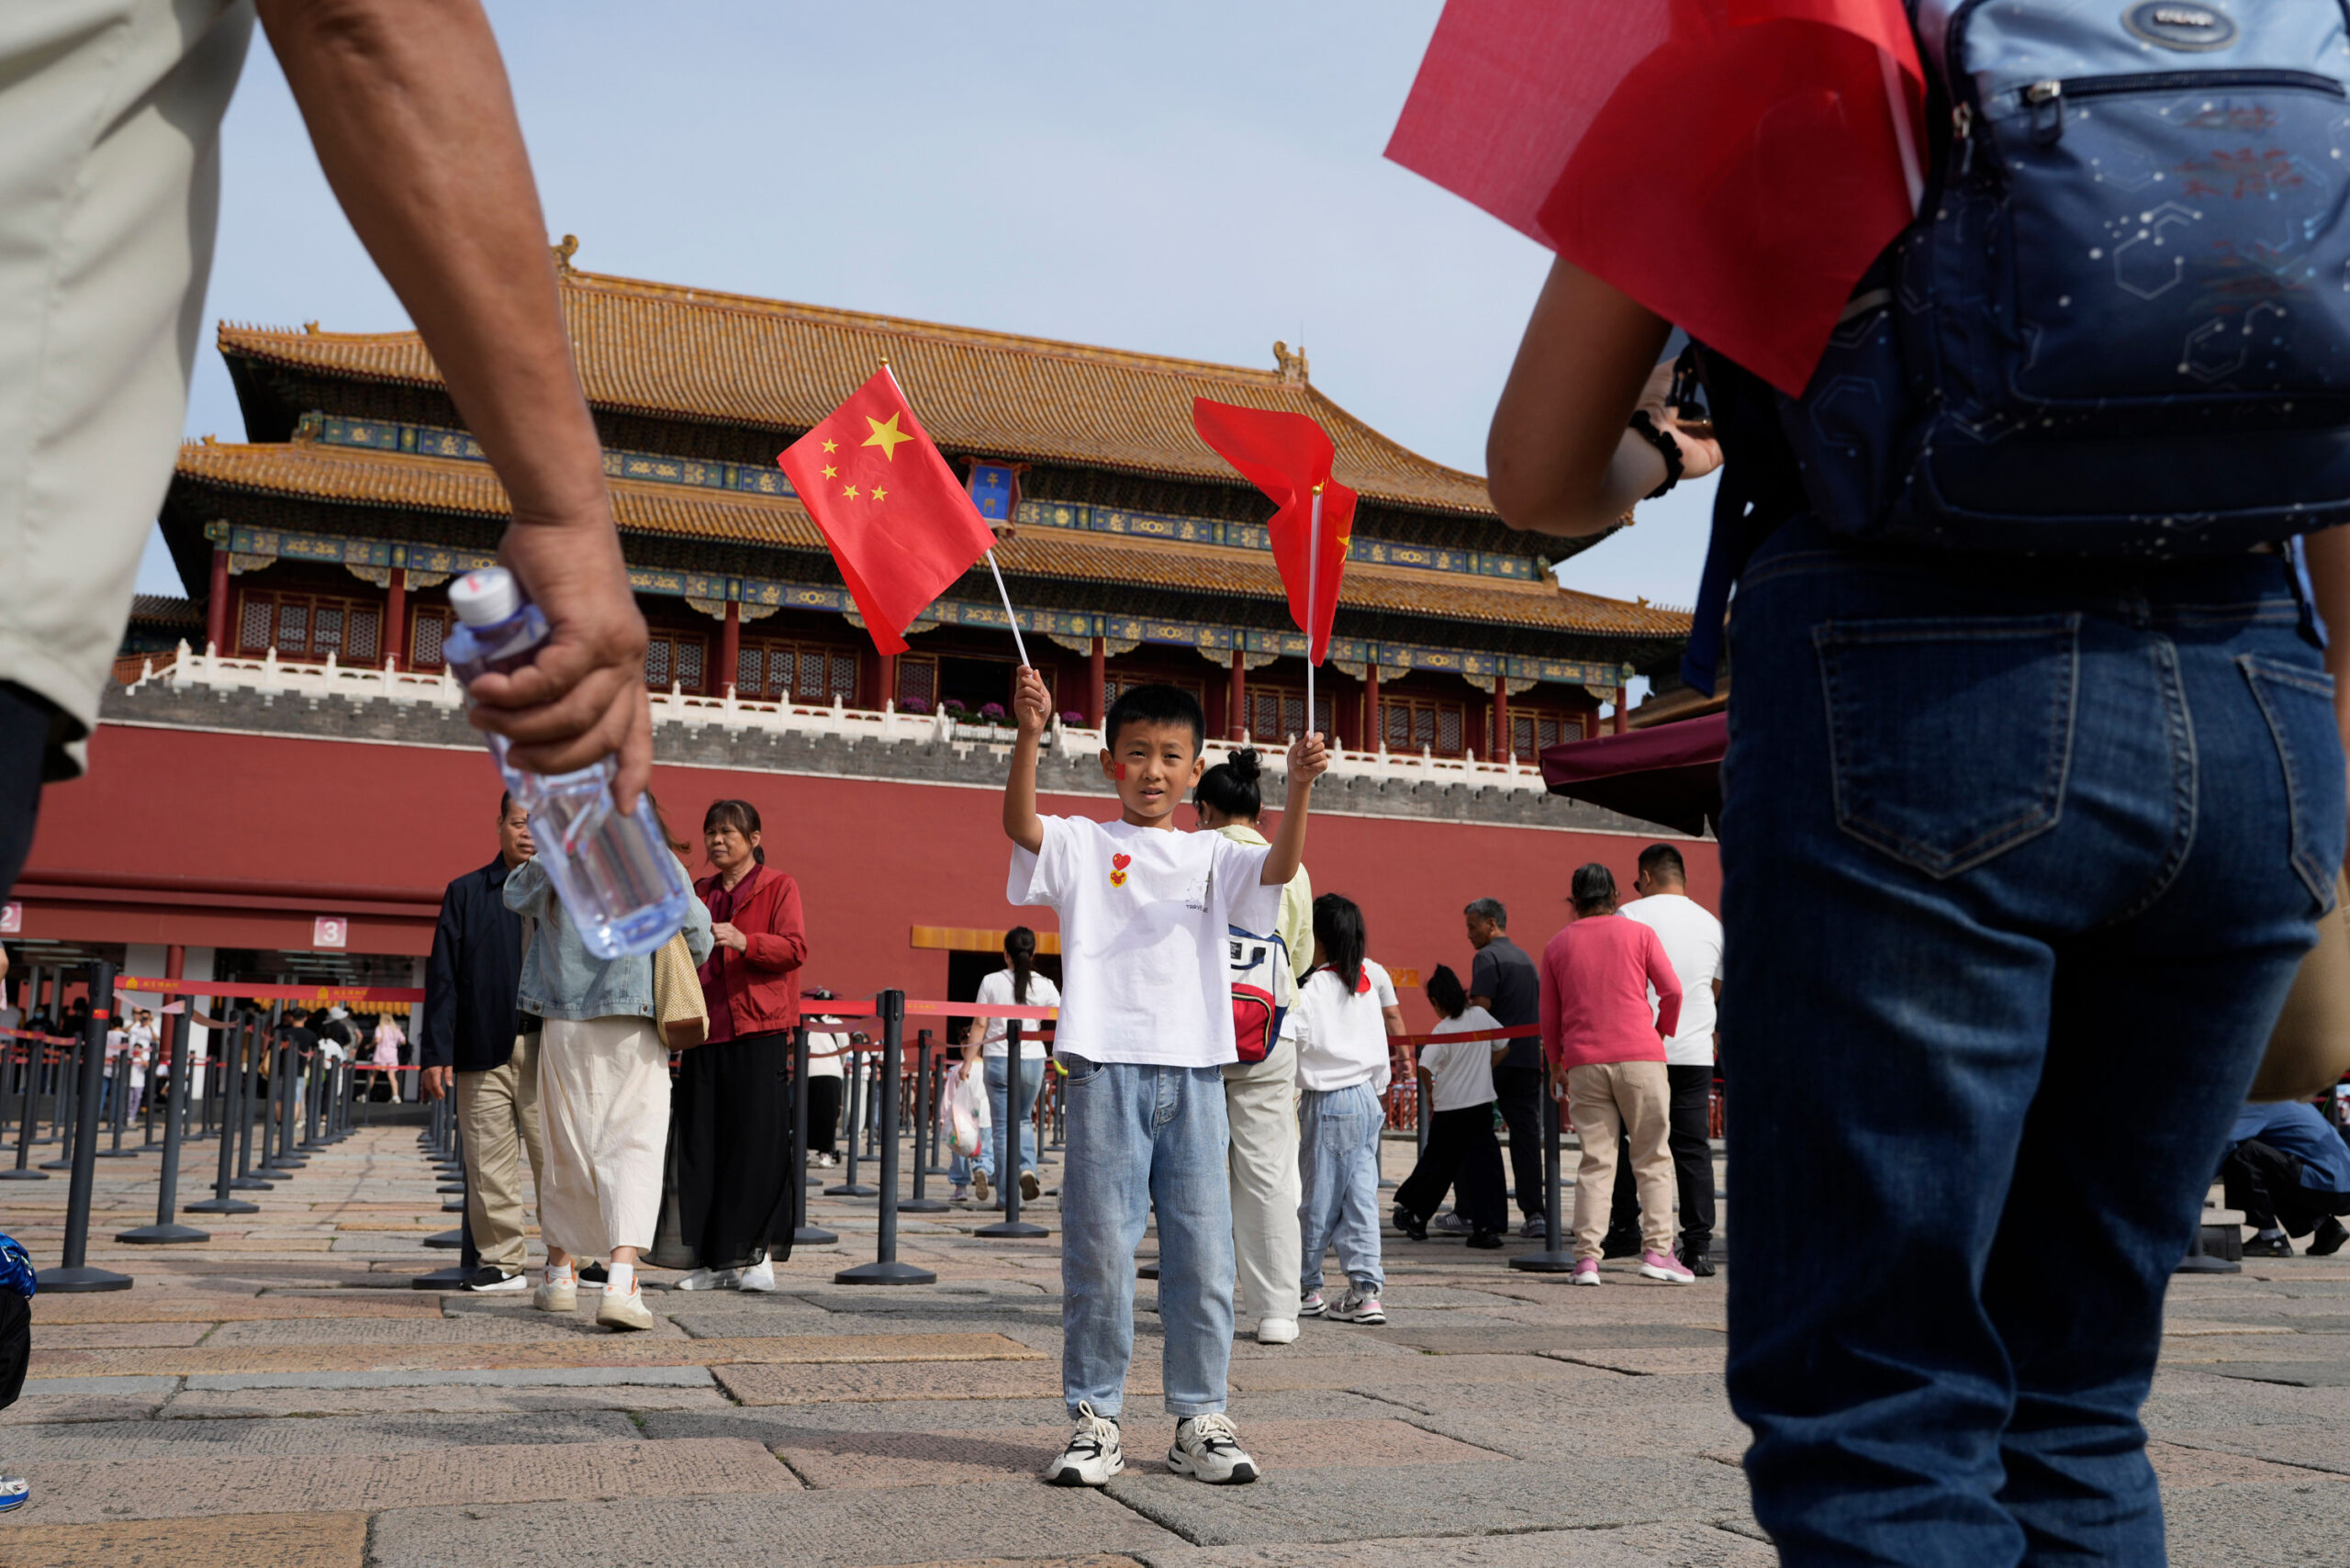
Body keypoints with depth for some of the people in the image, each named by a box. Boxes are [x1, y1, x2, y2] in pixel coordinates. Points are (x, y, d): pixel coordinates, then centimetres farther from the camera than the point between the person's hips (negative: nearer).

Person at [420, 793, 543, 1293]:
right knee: (489, 1161, 2)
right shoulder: (466, 894, 12)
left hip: (550, 1049, -1)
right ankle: (501, 1261, 11)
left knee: (555, 1158, -3)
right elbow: (443, 978, 8)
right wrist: (436, 1054, 1)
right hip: (484, 1051, 1)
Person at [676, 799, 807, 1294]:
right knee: (703, 1145, 3)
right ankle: (715, 1259, 8)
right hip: (705, 1033, 6)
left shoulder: (778, 886, 5)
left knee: (756, 1140, -7)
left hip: (758, 1033, -5)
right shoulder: (700, 893, 22)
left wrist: (743, 941, -22)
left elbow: (795, 948, -8)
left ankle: (756, 1254, -1)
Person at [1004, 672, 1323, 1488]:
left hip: (1195, 1075, 3)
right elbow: (1019, 824, -14)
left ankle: (1200, 1420, 16)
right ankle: (1095, 1419, 13)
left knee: (1204, 1254, 5)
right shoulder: (1083, 845, 5)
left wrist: (1299, 787, -22)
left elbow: (1279, 866, -5)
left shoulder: (1212, 855, 13)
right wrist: (1029, 734, -30)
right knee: (1100, 1252, 1)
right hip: (1106, 1070, -2)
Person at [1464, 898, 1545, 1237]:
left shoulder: (1487, 958, -7)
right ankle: (1536, 1213, 0)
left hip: (1497, 1058, -7)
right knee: (1527, 1133, 5)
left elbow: (1480, 1007, -18)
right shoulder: (1525, 958, 18)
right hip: (1530, 1057, 7)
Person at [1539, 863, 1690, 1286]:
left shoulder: (1557, 944, 11)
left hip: (1583, 1061, 2)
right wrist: (1662, 1031, 15)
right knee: (1652, 1156, 5)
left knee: (1595, 1161, 4)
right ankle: (1657, 1249, -2)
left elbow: (1549, 1014, 13)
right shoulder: (1638, 934, 5)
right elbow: (1672, 989, -2)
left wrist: (1555, 1065, 24)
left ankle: (1587, 1256, -3)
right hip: (1639, 1056, -2)